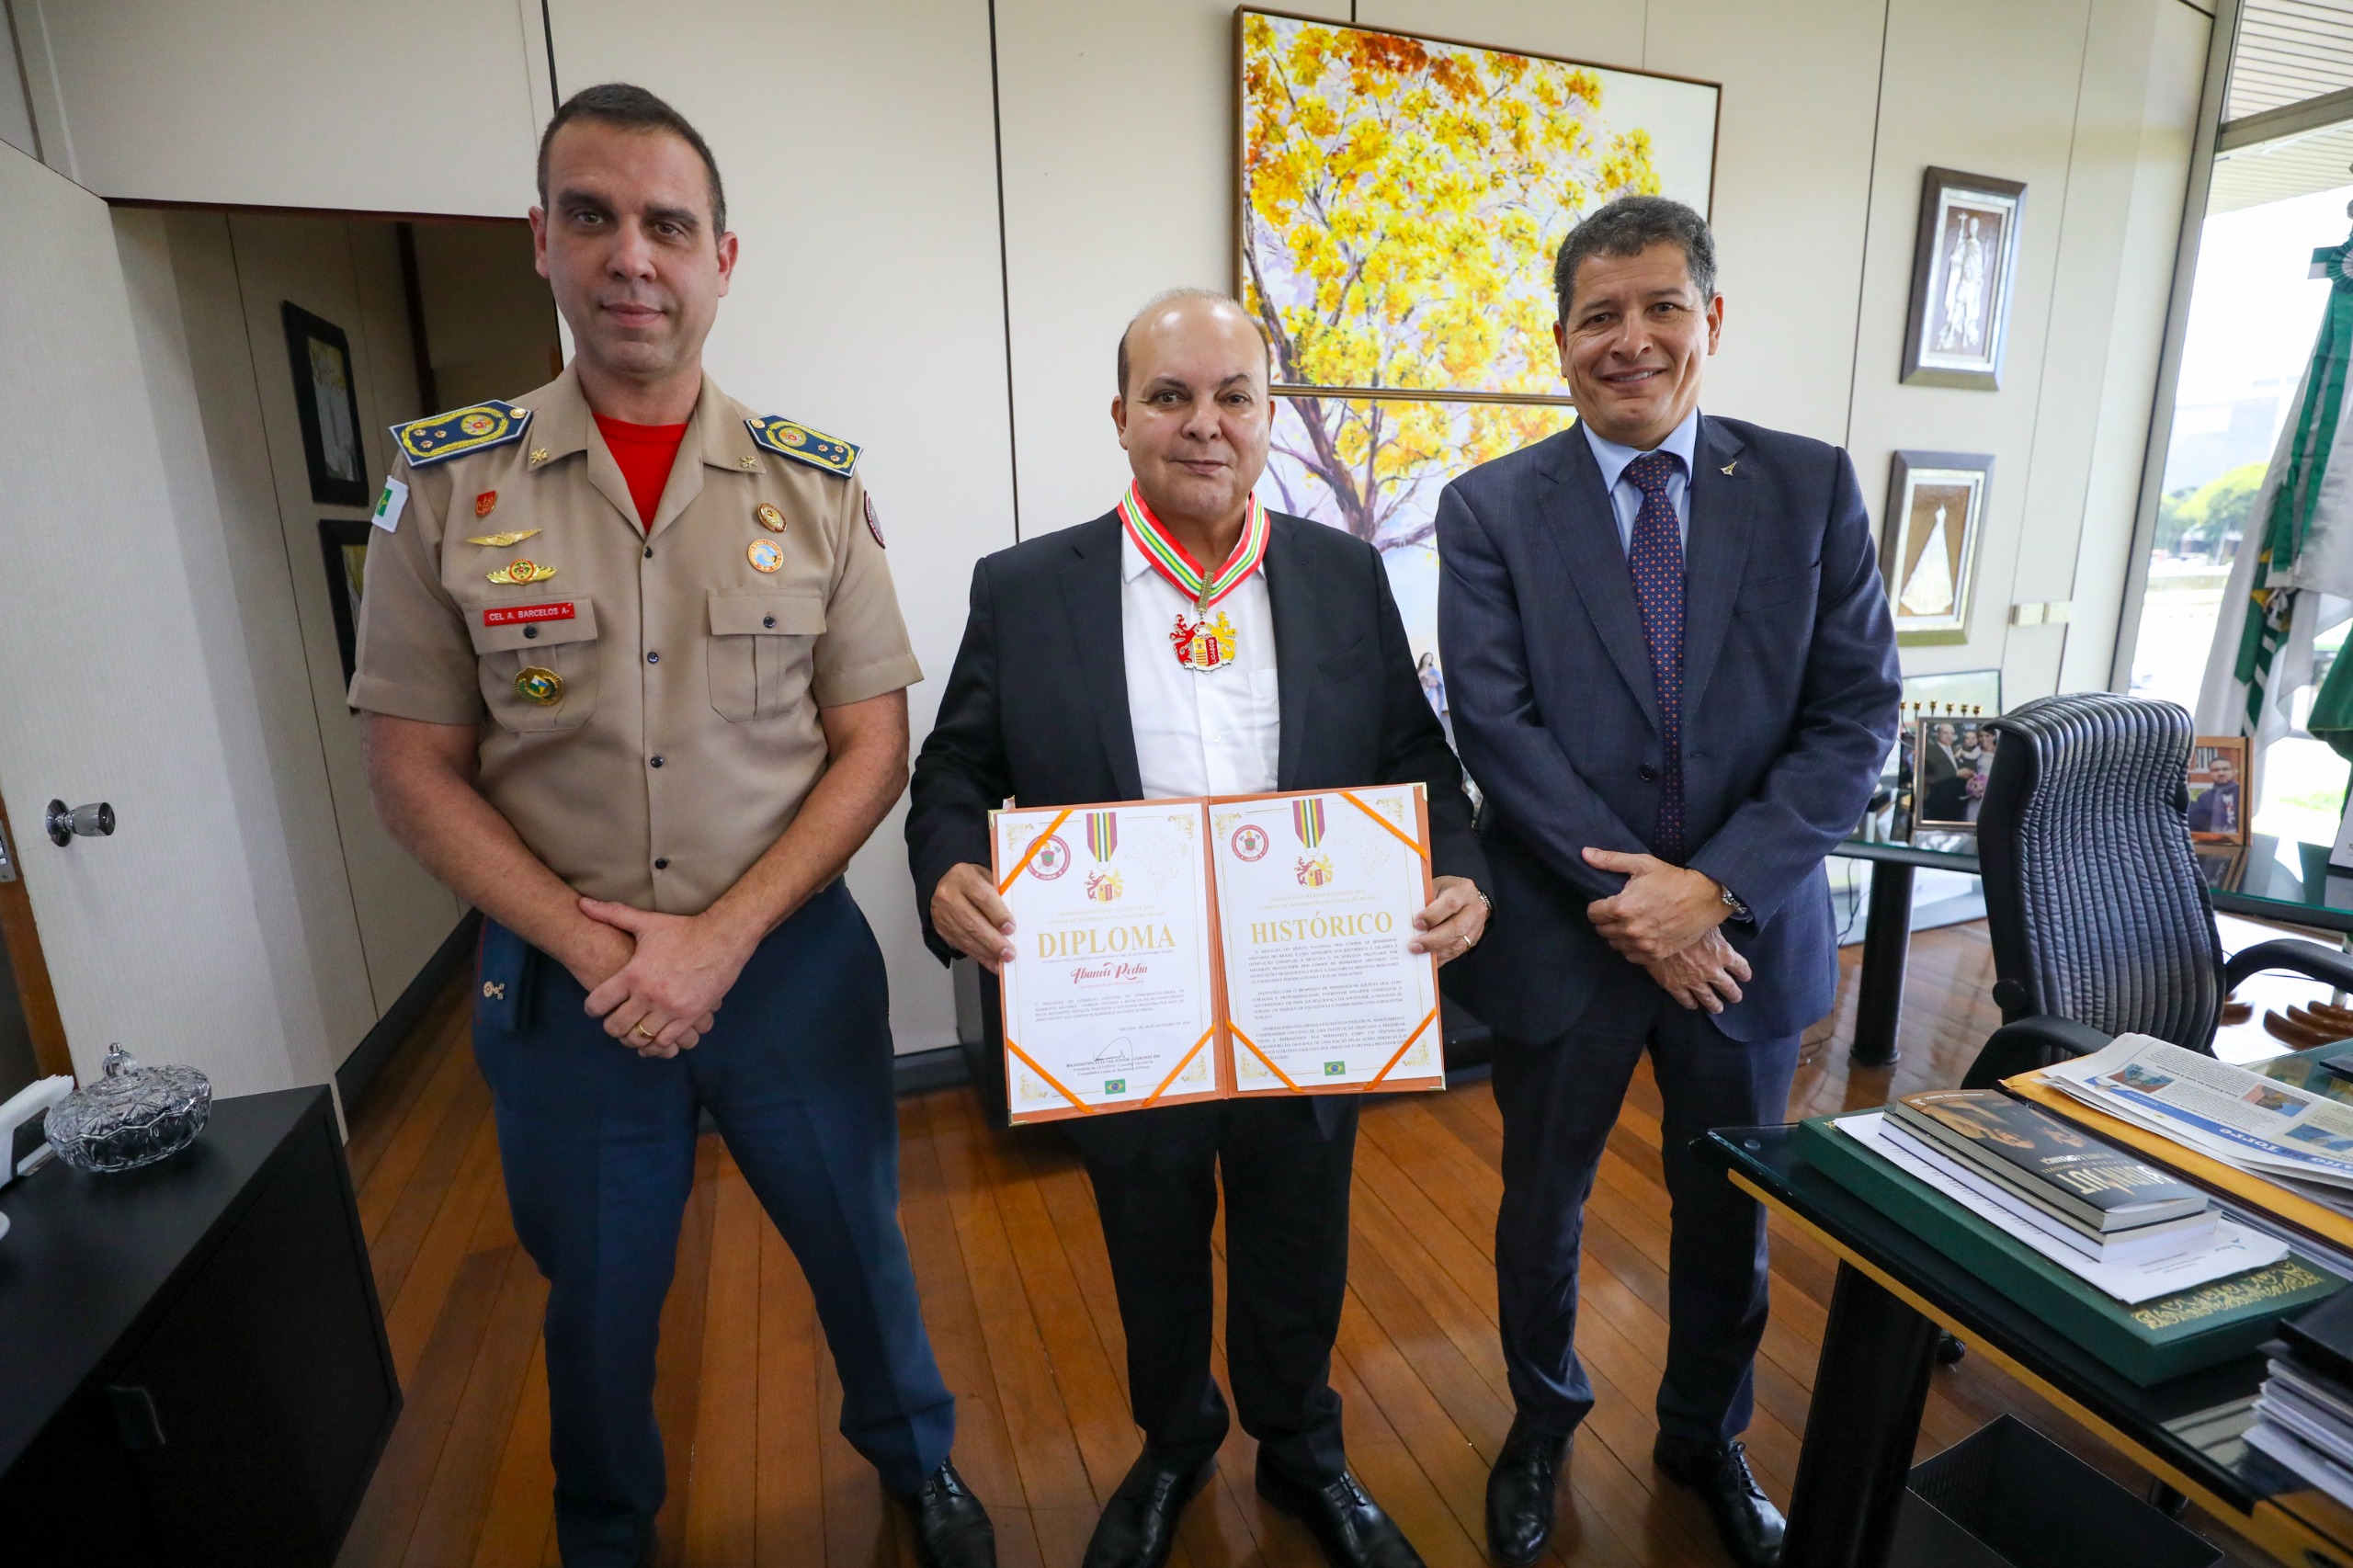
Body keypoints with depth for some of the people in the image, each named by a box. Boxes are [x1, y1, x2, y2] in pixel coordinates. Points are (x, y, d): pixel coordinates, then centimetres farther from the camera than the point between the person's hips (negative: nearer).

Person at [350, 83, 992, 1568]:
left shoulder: (815, 486, -4)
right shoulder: (448, 482, -4)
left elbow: (873, 746, -5)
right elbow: (416, 768, -2)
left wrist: (723, 938, -14)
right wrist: (593, 950, -13)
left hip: (793, 958, 0)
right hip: (564, 982, 1)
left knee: (860, 1243, 19)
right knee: (596, 1297, 21)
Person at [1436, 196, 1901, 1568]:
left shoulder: (1811, 487, -1)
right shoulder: (1490, 510, -6)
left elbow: (1857, 715, -6)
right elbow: (1496, 726, -13)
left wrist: (1714, 886, -17)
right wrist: (1628, 904, -17)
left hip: (1747, 932, 2)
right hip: (1562, 937, -1)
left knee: (1730, 1212, 21)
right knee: (1543, 1205, 18)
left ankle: (1708, 1437, 51)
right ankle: (1545, 1416, 48)